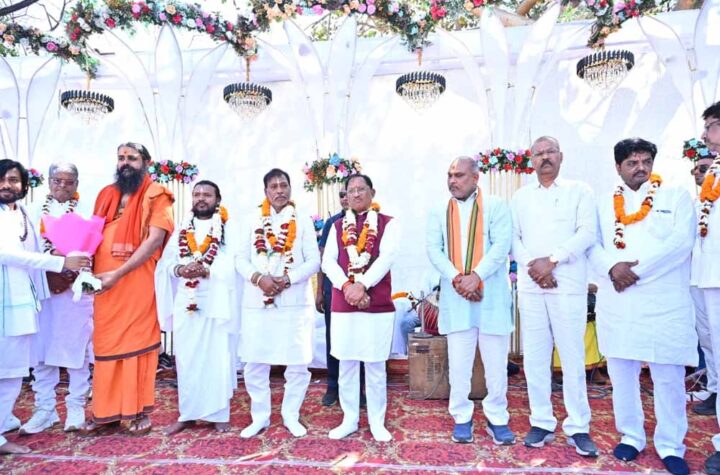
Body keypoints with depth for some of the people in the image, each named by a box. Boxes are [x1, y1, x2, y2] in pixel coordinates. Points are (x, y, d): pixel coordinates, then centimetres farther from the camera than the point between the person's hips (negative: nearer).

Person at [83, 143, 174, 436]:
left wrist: (118, 273, -17)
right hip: (104, 283, 6)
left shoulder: (156, 195, -3)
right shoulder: (106, 195, 16)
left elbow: (155, 239, -13)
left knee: (138, 343, 2)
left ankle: (140, 411, 15)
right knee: (105, 345, 10)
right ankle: (106, 411, 22)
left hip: (138, 282, -5)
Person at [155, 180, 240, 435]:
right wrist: (180, 269, -14)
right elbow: (166, 262, 7)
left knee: (217, 358, 1)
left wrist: (205, 269, -22)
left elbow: (233, 264, -9)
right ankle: (187, 413, 20)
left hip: (216, 303, -3)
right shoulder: (181, 230, 14)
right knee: (186, 359, 8)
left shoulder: (228, 230, 2)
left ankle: (219, 413, 14)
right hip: (186, 302, 3)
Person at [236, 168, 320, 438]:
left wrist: (289, 279, -15)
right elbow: (241, 259, 6)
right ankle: (260, 416, 23)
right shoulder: (254, 223, 12)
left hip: (295, 302, -1)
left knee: (297, 364, 4)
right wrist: (258, 277, -14)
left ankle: (291, 415, 22)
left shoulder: (303, 222, 7)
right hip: (257, 303, 2)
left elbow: (314, 261, 0)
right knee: (255, 363, 7)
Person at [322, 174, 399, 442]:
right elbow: (328, 261, 1)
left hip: (378, 305, -2)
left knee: (375, 366, 7)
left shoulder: (387, 223, 3)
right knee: (346, 365, 10)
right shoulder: (337, 226, 11)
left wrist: (362, 284, -21)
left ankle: (377, 422, 22)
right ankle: (349, 420, 25)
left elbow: (387, 257, -11)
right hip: (342, 304, 3)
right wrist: (347, 286, -15)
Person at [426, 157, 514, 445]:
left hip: (491, 295, -1)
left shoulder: (495, 207, 2)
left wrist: (475, 276, -19)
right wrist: (456, 279, -14)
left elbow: (502, 245, -8)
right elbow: (434, 249, 0)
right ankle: (462, 418, 22)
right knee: (458, 361, 8)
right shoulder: (439, 213, 10)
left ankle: (497, 418, 22)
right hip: (455, 296, 2)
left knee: (496, 360, 6)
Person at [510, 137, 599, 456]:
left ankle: (578, 427, 13)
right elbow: (513, 237, 8)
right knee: (534, 357, 5)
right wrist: (532, 266, -8)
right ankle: (542, 423, 17)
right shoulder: (521, 196, 15)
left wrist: (552, 260, -13)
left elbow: (587, 232, -4)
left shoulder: (579, 191, 7)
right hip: (530, 285, 3)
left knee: (572, 357, 0)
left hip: (568, 285, -2)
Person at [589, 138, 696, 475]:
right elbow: (592, 245, 6)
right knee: (621, 373, 9)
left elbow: (682, 241, -7)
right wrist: (612, 267, -15)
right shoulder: (604, 204, 13)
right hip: (616, 302, 2)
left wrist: (637, 270, -14)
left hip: (664, 302, -2)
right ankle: (631, 436, 24)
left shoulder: (676, 197, 7)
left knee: (669, 376, 2)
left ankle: (670, 445, 18)